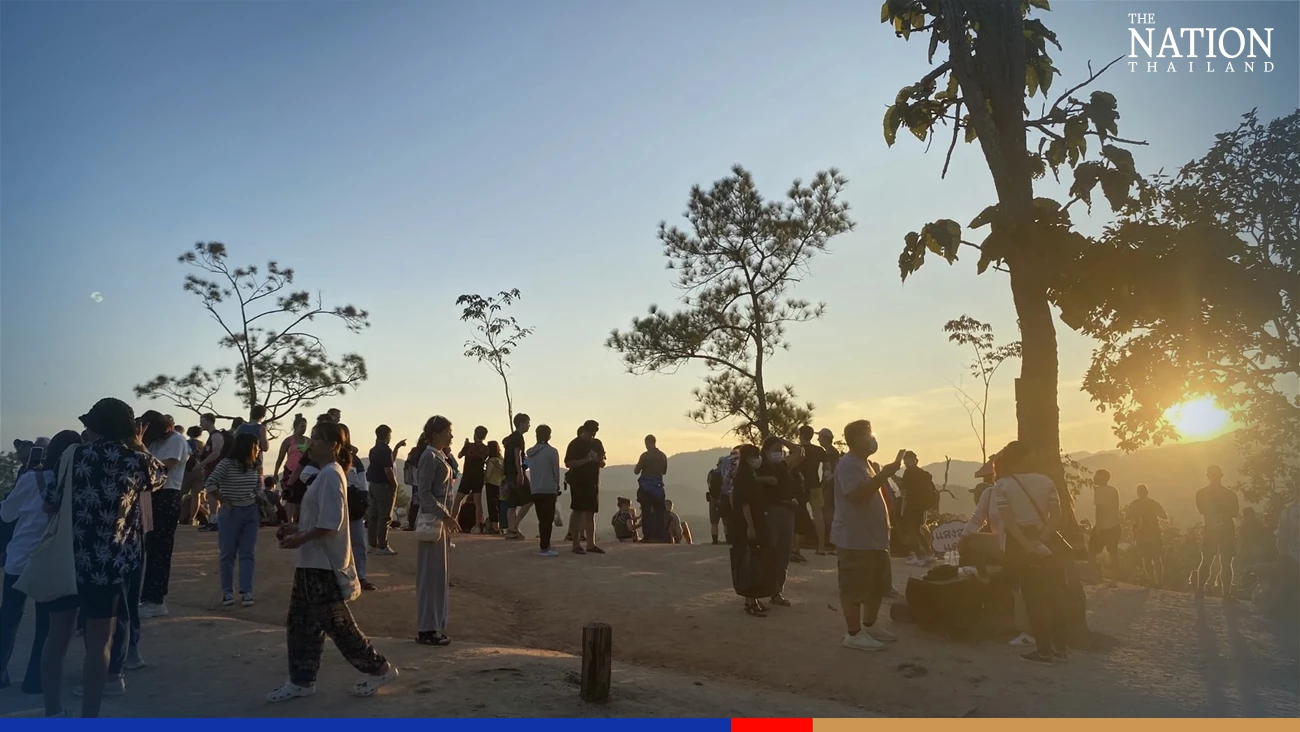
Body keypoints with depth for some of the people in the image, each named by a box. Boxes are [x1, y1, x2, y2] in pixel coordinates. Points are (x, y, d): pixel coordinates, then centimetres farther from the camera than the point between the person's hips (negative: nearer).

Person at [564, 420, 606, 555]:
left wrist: (599, 460, -8)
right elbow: (568, 463, -12)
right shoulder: (575, 444, -5)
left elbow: (603, 464, 16)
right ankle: (576, 545, 1)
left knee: (591, 514, 6)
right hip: (578, 483, -5)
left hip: (593, 483, 6)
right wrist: (586, 460, -22)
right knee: (577, 512, -3)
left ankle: (591, 544, 9)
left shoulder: (597, 444, 11)